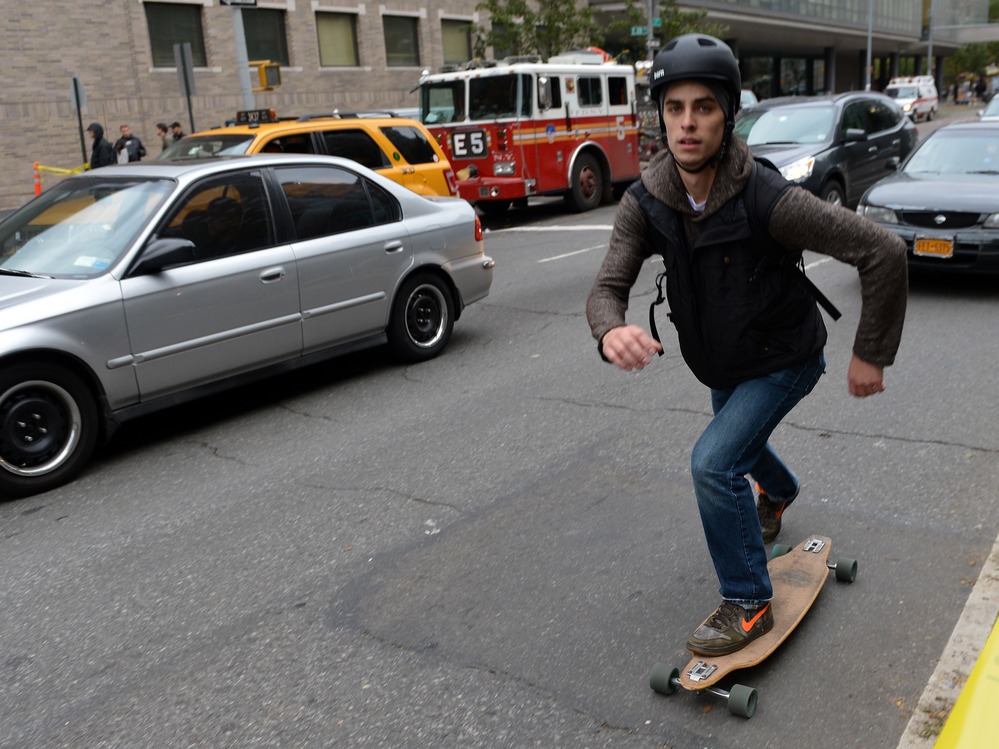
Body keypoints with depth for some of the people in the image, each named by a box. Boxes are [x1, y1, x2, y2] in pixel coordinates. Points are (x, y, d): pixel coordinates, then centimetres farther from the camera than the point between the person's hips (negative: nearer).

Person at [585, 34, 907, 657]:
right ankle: (779, 492, 68)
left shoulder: (768, 201, -34)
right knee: (738, 442, 31)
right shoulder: (646, 204, -19)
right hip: (721, 362, 6)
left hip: (784, 359, -6)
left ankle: (749, 604, 0)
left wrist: (871, 354, -21)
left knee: (714, 463, -20)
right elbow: (609, 285, -24)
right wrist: (611, 330, -50)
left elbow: (884, 251, -28)